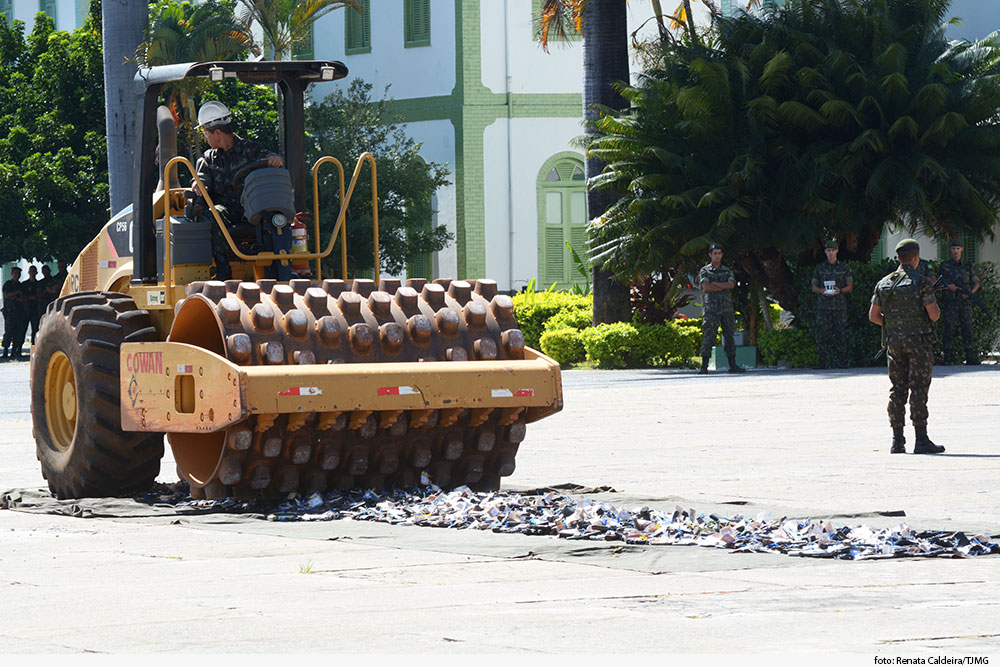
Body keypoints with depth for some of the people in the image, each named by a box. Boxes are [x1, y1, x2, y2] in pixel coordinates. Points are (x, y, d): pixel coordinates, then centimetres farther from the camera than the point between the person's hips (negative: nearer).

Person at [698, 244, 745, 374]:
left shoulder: (727, 271, 14)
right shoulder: (704, 271, 4)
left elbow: (731, 284, -6)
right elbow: (706, 287, -13)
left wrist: (715, 284, -10)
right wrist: (725, 287, -6)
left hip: (727, 308, 4)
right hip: (711, 309, -4)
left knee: (729, 336, 4)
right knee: (709, 337, -10)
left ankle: (733, 365, 8)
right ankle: (704, 366, -9)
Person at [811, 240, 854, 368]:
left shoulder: (844, 267, 10)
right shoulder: (819, 268, 12)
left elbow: (850, 287, 11)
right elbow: (814, 287, 15)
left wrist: (840, 290, -10)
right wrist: (822, 290, -7)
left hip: (840, 306, -1)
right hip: (823, 305, 1)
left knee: (841, 334, -6)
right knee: (823, 334, -5)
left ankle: (841, 362, -4)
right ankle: (823, 362, -2)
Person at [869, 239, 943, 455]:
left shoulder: (883, 284, 7)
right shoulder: (921, 283, -9)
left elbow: (873, 315, 10)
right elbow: (934, 315, -11)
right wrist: (936, 307, 12)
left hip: (894, 340, 5)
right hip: (918, 340, -5)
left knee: (897, 389, 9)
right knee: (918, 389, -4)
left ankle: (897, 440, 7)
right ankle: (921, 440, -6)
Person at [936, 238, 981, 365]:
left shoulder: (967, 266, 10)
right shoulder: (944, 266, 4)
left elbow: (976, 282, 17)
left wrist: (971, 292, -3)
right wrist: (948, 286, -11)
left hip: (965, 302, 2)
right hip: (950, 303, -2)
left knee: (967, 329, -1)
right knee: (949, 330, -4)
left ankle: (970, 357, 1)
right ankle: (947, 358, -1)